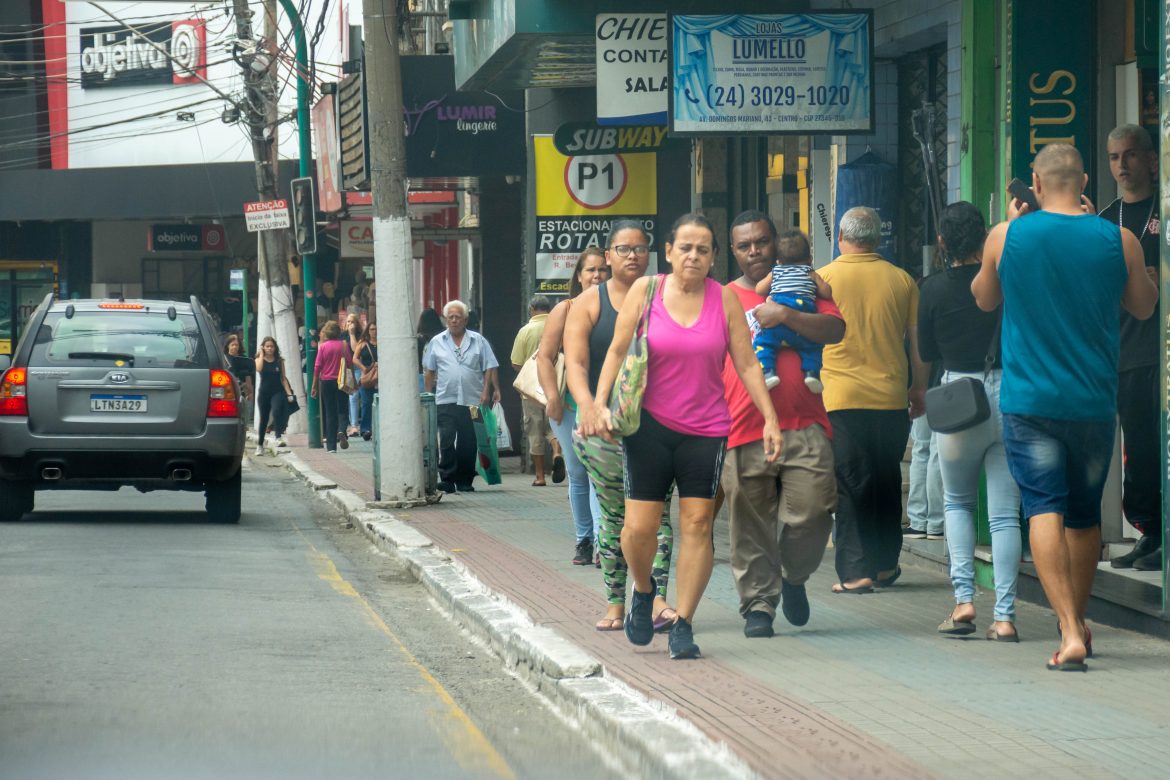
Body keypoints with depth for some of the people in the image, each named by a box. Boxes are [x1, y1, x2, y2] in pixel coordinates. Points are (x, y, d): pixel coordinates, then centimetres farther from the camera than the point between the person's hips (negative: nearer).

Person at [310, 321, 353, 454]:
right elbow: (350, 362, -1)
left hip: (326, 382, 0)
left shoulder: (323, 346, -4)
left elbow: (317, 367, -3)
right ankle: (342, 431, -24)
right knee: (342, 410, 8)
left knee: (329, 413, 5)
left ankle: (331, 446, 3)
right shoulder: (344, 345, -3)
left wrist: (314, 386, 1)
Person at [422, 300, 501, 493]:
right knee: (446, 441, -9)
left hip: (472, 400, 0)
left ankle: (464, 481, 11)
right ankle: (447, 479, -7)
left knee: (468, 443, 3)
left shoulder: (478, 341, 8)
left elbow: (490, 369, 5)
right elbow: (429, 371, 14)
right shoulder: (437, 342, 11)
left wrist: (486, 392, -6)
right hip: (445, 401, 0)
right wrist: (428, 395, 8)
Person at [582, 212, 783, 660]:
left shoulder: (725, 299, 2)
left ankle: (683, 625, 3)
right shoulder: (645, 291, 0)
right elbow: (618, 352, 2)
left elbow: (747, 365, 3)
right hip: (650, 424, -1)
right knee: (640, 525, -6)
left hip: (705, 429, 1)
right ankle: (643, 592, 25)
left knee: (698, 523, -4)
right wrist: (599, 404, -8)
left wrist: (770, 418, -4)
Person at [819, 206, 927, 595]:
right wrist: (919, 389, 19)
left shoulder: (823, 279, -4)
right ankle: (885, 564, 23)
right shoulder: (901, 280, 2)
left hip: (841, 398, -2)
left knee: (849, 485, 1)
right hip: (891, 398, 2)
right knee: (887, 483, 15)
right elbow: (918, 341, 8)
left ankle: (855, 571, -4)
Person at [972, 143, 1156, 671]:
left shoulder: (1007, 237, -5)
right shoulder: (1118, 240, -4)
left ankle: (1070, 632, -20)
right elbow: (1144, 306, 15)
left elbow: (984, 299, 14)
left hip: (1028, 403, -2)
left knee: (1044, 509, -6)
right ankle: (1077, 622, 32)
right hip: (1094, 403, 2)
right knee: (1085, 516, 18)